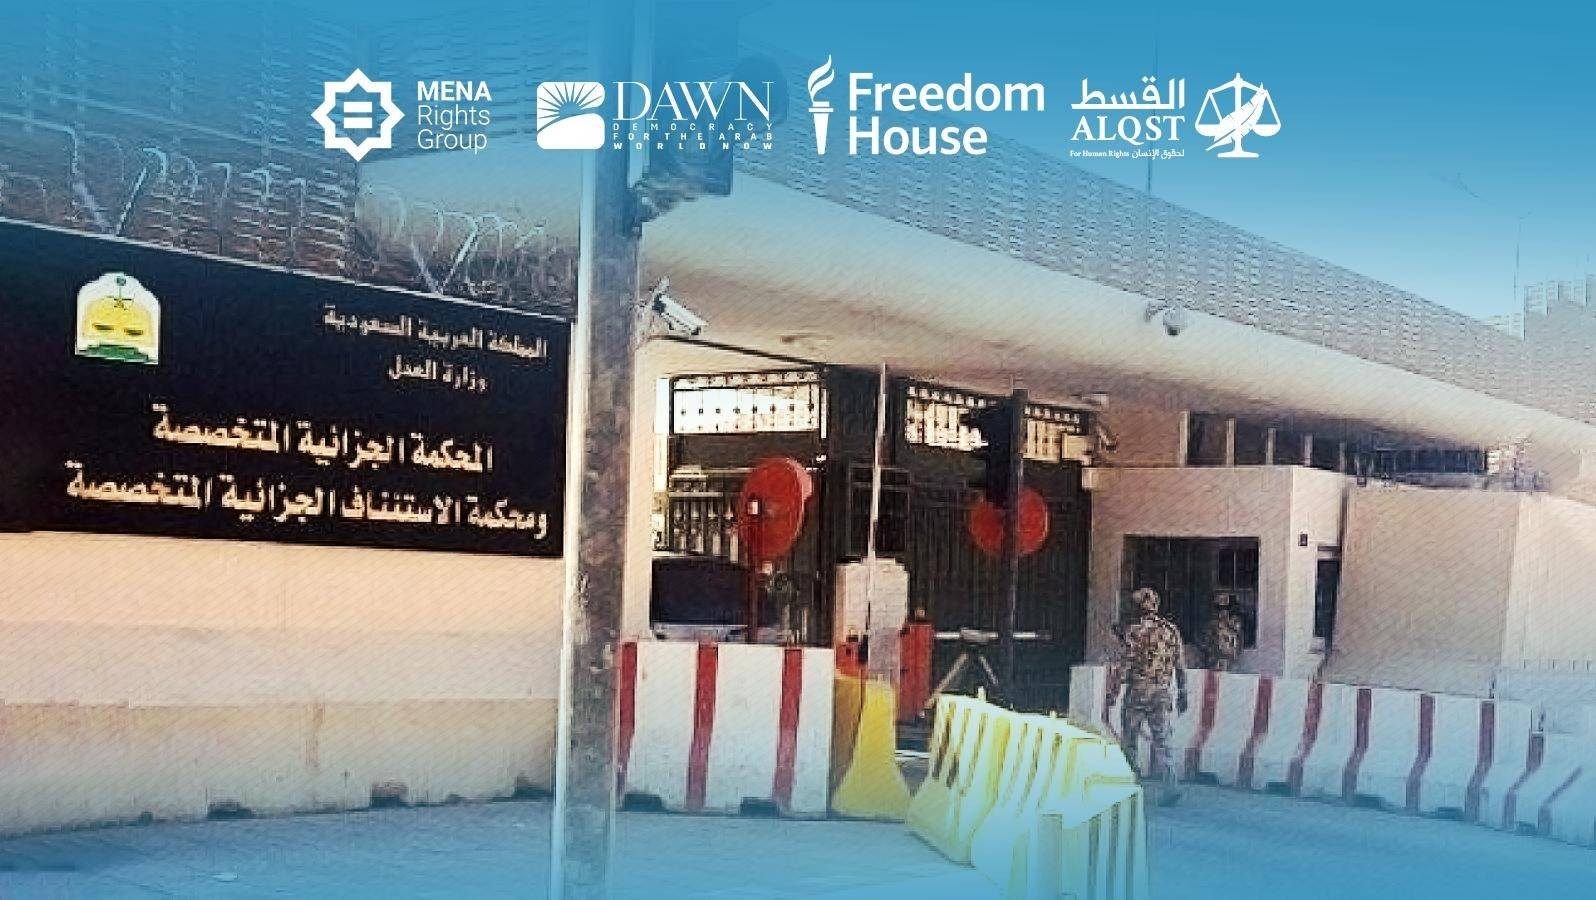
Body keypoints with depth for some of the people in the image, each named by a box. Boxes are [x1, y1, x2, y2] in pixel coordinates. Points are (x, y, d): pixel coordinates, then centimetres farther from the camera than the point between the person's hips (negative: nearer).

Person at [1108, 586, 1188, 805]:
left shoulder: (1133, 630, -9)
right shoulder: (1171, 629, 6)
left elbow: (1124, 665, -11)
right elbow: (1180, 666, 9)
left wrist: (1114, 692, -6)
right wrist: (1182, 694, 16)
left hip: (1137, 693, -4)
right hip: (1162, 694, 4)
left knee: (1129, 742, 11)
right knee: (1162, 742, 4)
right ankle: (1170, 786, -11)